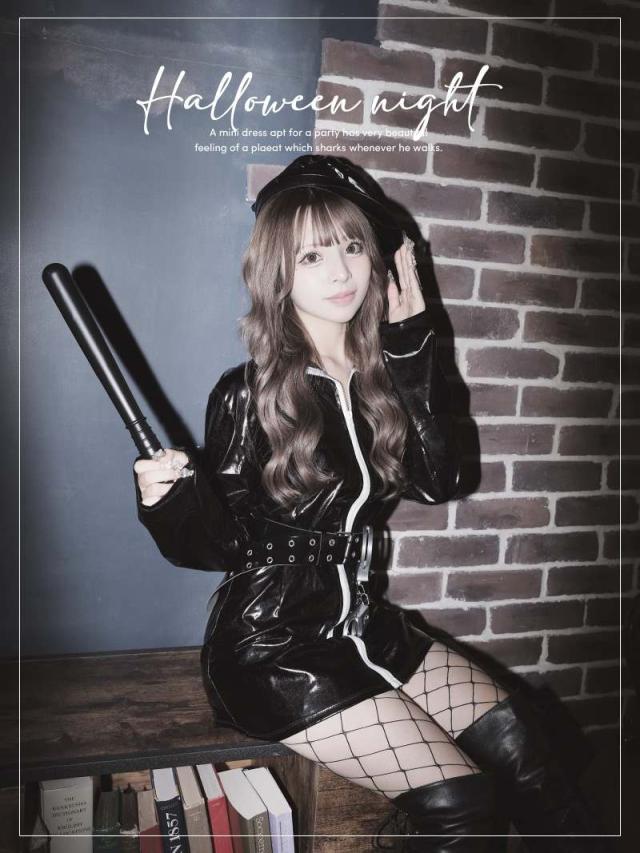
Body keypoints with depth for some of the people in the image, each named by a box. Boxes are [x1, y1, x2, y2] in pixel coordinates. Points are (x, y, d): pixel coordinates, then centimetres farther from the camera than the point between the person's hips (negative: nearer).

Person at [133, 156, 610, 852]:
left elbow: (437, 482, -11)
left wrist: (413, 348, -11)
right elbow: (226, 546, -8)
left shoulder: (380, 374, 1)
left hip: (362, 624, 6)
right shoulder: (247, 395, -13)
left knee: (518, 744, -1)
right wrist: (172, 500, -30)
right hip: (272, 649, -5)